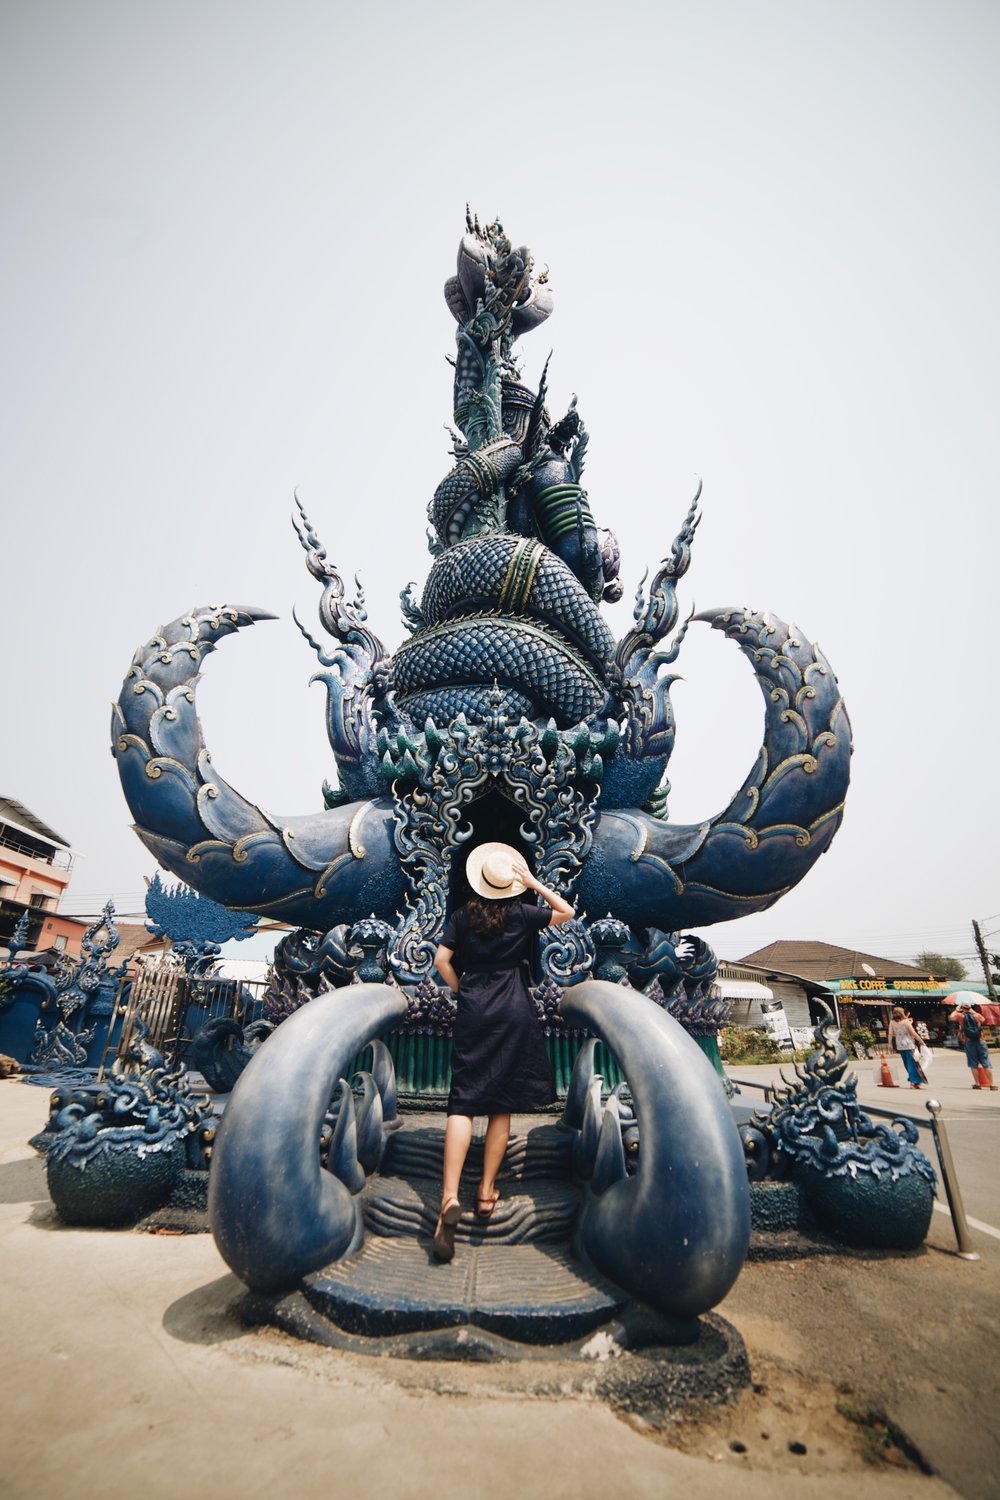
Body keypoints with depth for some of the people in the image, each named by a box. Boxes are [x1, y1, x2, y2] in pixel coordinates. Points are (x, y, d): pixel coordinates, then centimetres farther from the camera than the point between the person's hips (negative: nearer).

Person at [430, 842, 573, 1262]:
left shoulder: (462, 916, 1)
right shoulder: (521, 914, -2)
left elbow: (442, 960, -3)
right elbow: (566, 912, 9)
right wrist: (534, 883, 5)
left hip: (473, 1011, 0)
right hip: (514, 1011, 0)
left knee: (463, 1103, 0)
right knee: (502, 1105, 11)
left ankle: (450, 1196, -12)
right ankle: (487, 1191, 20)